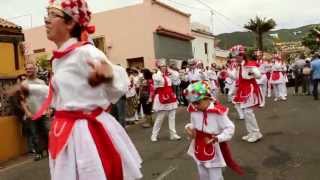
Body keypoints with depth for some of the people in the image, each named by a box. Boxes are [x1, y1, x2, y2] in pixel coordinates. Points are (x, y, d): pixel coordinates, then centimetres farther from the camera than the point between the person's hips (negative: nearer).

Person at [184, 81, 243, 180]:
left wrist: (217, 138, -29)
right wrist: (189, 128, -10)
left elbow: (230, 128, -17)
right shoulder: (193, 110, -6)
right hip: (199, 152, 6)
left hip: (213, 152, -5)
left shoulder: (218, 111, -23)